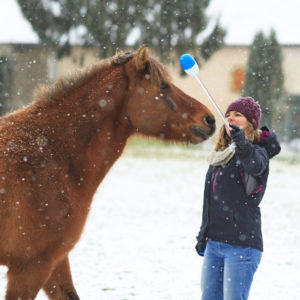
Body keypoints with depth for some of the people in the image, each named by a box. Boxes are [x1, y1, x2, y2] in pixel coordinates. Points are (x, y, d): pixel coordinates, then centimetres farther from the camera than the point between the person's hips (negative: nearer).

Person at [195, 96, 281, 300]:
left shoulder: (257, 152, -7)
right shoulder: (222, 154, 17)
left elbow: (255, 166, -34)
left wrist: (241, 142, -53)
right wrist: (203, 237, 27)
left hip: (242, 245, -8)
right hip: (214, 243, 8)